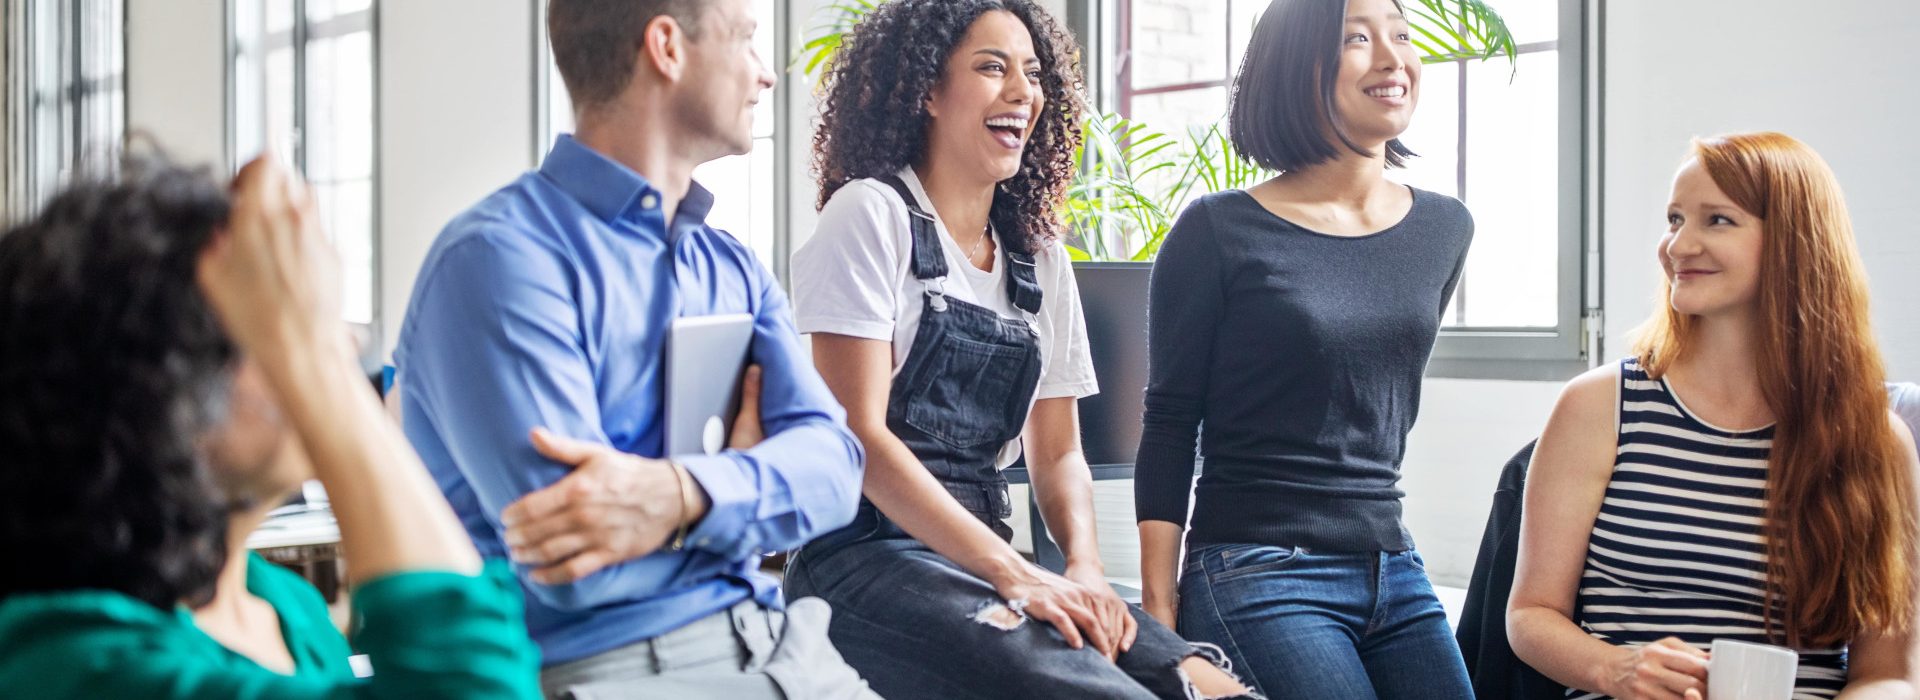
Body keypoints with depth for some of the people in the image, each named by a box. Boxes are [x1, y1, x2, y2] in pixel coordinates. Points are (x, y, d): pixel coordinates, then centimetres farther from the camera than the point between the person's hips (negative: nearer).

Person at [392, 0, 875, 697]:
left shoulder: (733, 268, 14)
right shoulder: (502, 254, -10)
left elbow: (831, 461, -1)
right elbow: (572, 569, -19)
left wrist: (686, 494, -21)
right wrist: (754, 468, -5)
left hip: (773, 642, 6)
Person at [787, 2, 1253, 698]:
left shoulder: (1042, 259, 15)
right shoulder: (872, 214, -3)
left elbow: (1056, 452, 16)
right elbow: (858, 434, -12)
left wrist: (1085, 566, -7)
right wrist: (1014, 575, -20)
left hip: (984, 553, 6)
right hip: (868, 555, -6)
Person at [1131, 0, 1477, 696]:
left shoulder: (1444, 228, 9)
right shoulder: (1219, 232, -6)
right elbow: (1169, 428, -5)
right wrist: (1159, 610, -10)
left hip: (1396, 575, 6)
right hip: (1256, 579, -6)